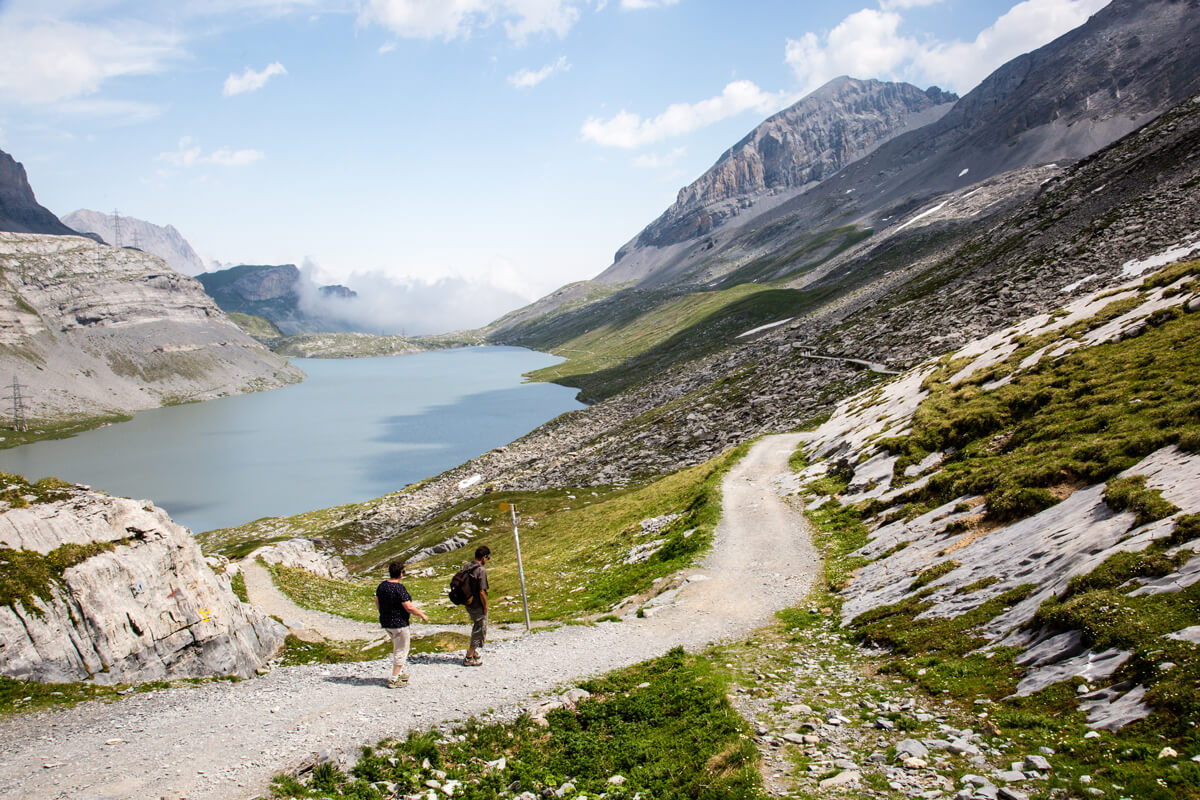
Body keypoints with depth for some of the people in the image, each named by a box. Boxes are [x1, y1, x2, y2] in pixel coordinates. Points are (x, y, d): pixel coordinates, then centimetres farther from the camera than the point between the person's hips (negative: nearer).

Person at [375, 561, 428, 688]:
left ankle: (400, 673, 33)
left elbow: (377, 602, 12)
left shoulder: (382, 586, 1)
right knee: (401, 651, 4)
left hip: (385, 623, 8)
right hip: (399, 624, -8)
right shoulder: (399, 588, -23)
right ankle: (394, 680, 7)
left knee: (397, 648, 25)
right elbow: (408, 607, -22)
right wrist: (422, 615, -9)